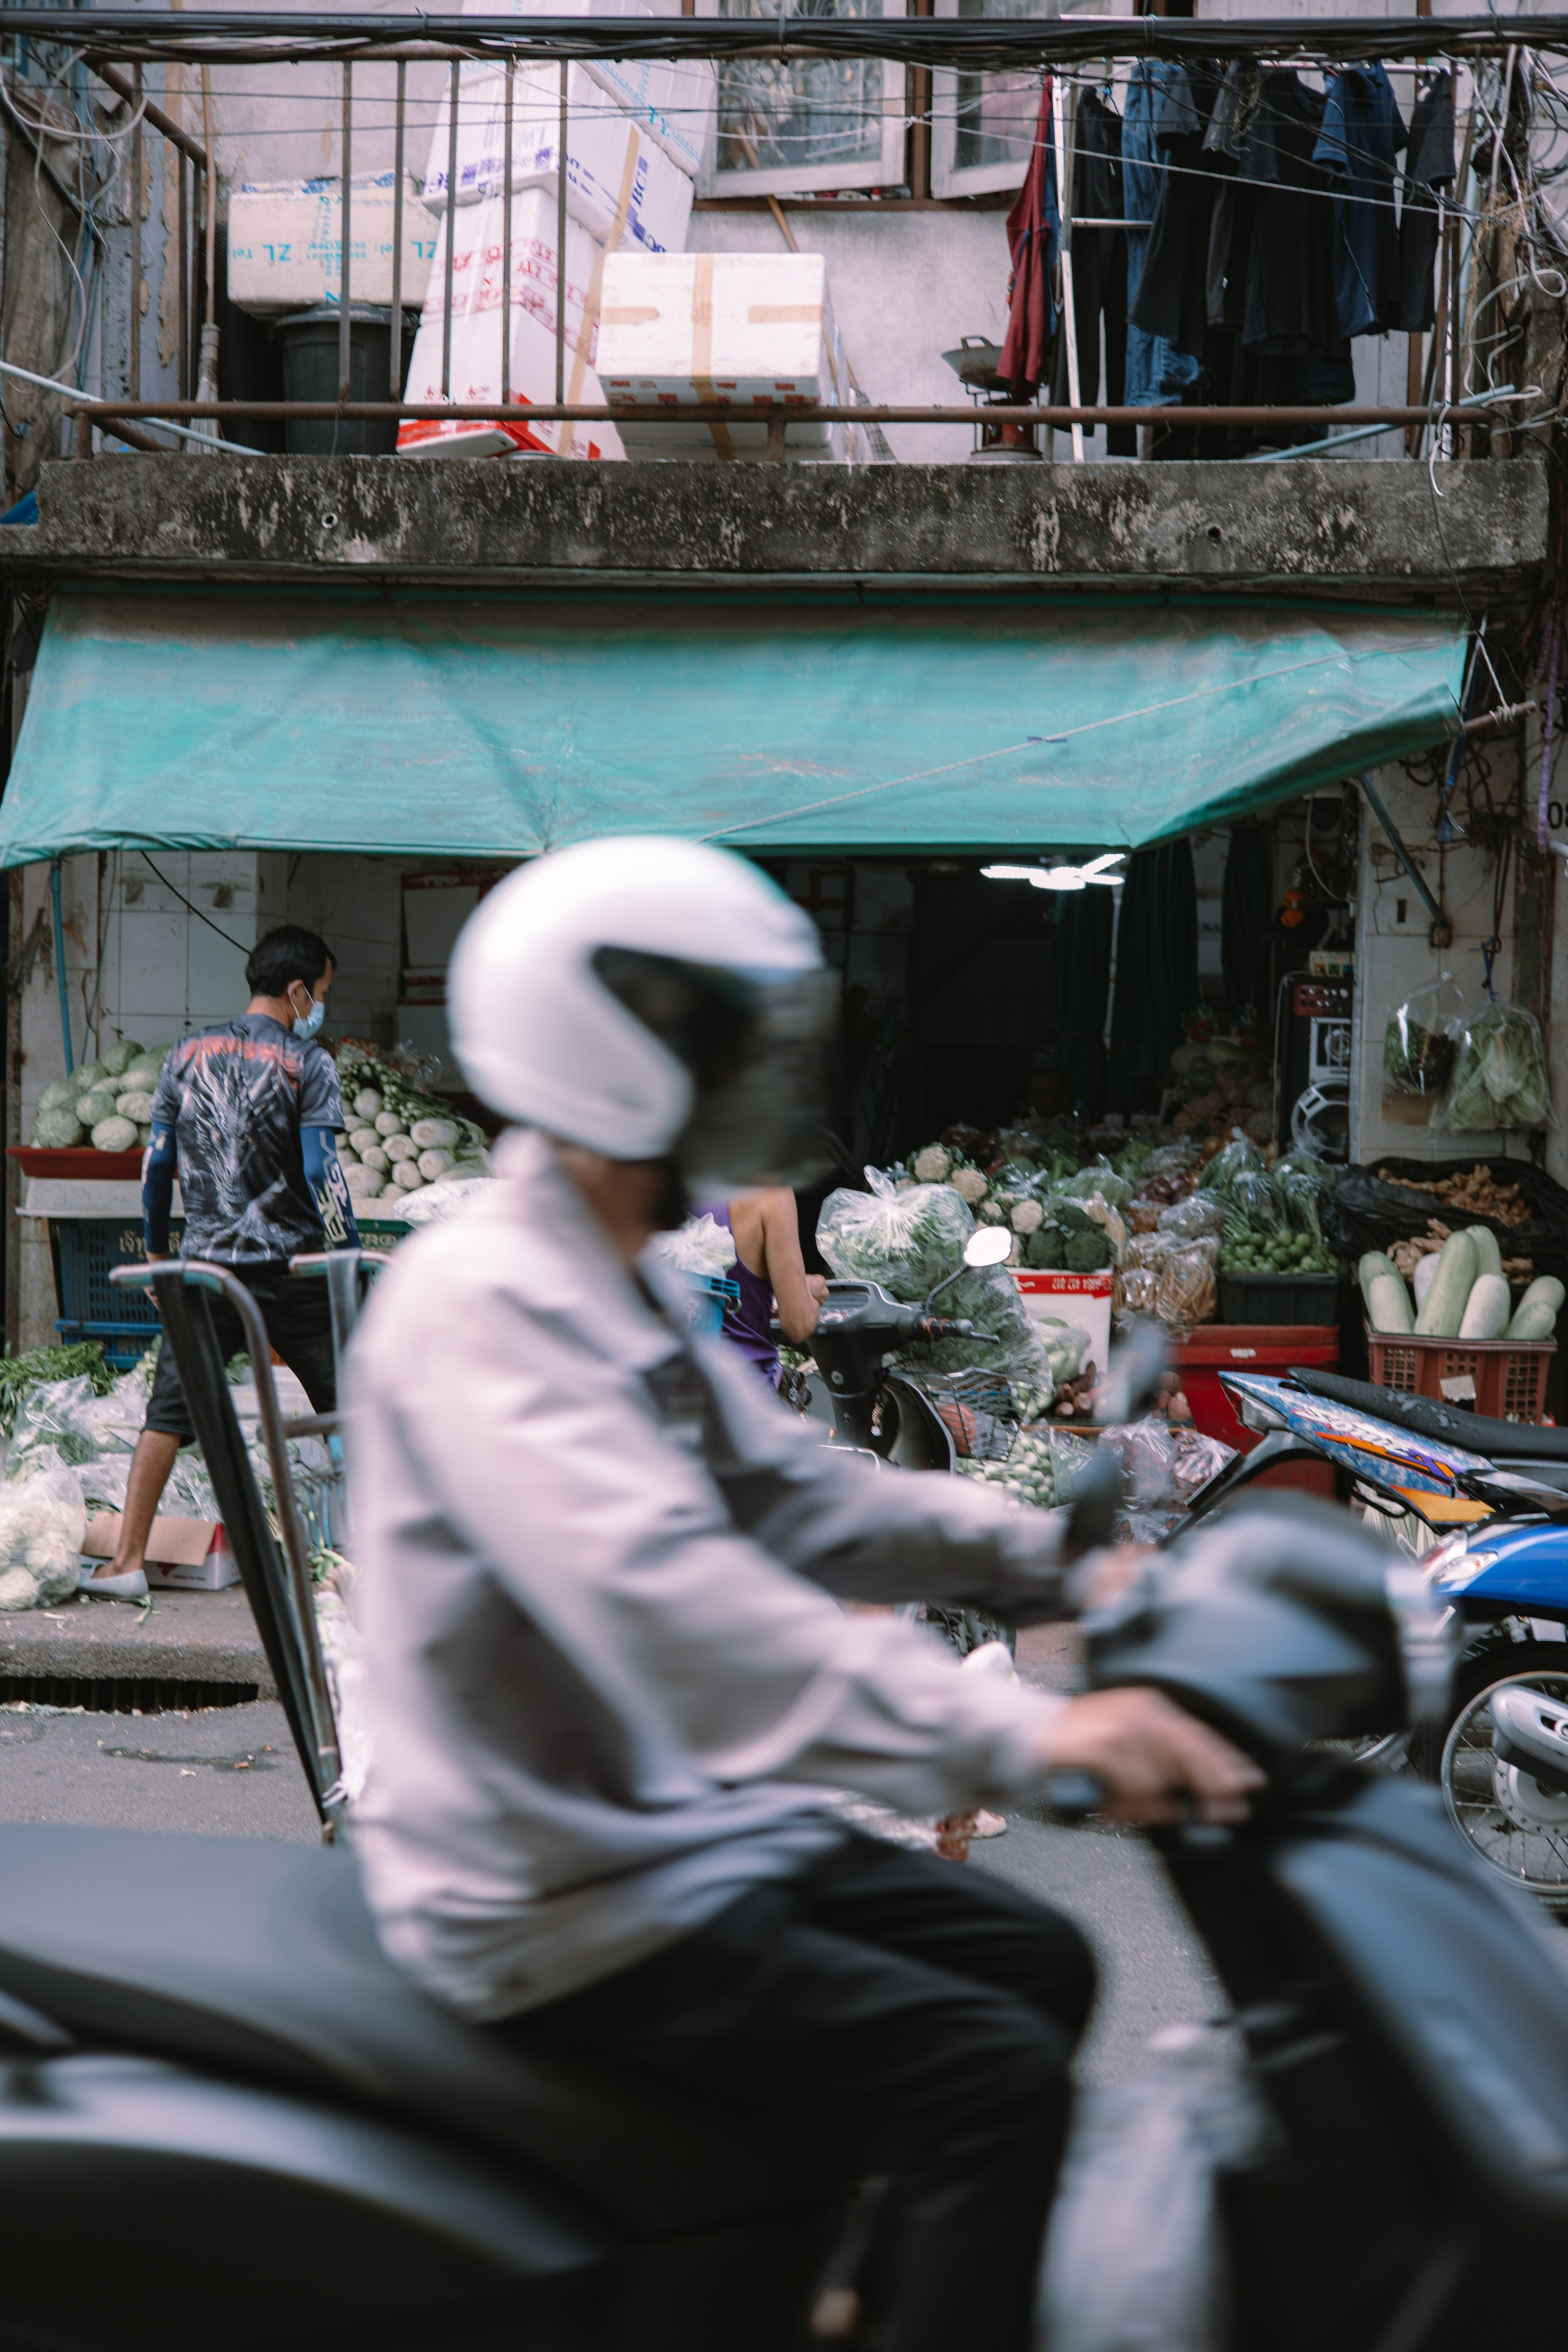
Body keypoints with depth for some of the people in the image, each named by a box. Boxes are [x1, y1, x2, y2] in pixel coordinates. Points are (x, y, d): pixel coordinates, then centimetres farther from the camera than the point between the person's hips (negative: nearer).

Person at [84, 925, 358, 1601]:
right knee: (349, 1408, 5)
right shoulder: (307, 1063, -6)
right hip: (292, 1266, -3)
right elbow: (322, 1173, -12)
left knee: (168, 1410, 7)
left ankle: (127, 1561, 4)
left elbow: (157, 1160, 10)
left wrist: (156, 1247, 22)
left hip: (208, 1266, 3)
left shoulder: (189, 1055, 7)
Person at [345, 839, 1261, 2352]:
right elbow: (658, 1592, -37)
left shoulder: (622, 1293, 12)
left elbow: (786, 1495, 18)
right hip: (563, 1913, -10)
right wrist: (1017, 1737, -44)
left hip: (684, 1821, 10)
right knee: (991, 2078, -19)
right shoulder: (474, 1302, -23)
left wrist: (1057, 1561, 4)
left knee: (1039, 1969, 16)